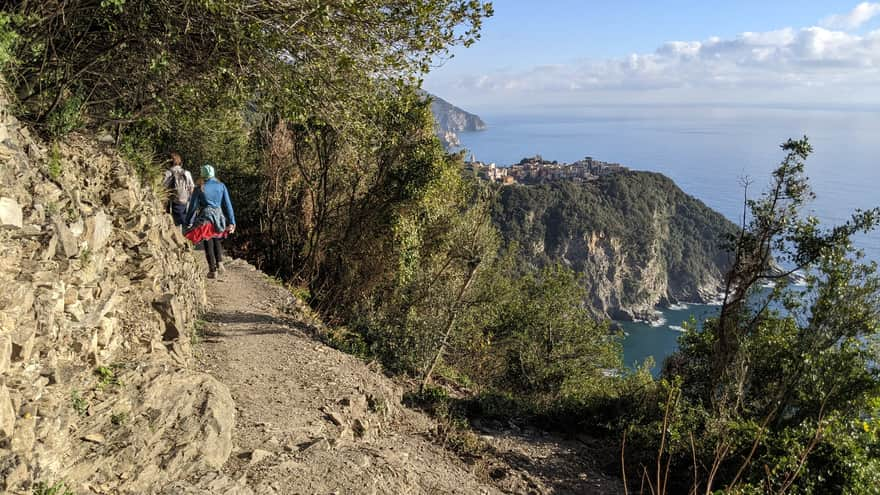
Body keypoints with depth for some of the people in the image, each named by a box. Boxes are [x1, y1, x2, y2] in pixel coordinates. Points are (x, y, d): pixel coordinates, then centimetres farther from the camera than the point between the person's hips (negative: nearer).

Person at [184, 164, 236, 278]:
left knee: (208, 244, 7)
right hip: (219, 217, 3)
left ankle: (213, 270, 10)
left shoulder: (200, 189, -5)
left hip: (205, 218, -3)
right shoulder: (221, 186, 1)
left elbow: (193, 207, -2)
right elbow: (227, 205, 0)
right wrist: (231, 222, 4)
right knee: (216, 240, 25)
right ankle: (219, 263, 10)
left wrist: (188, 223, 5)